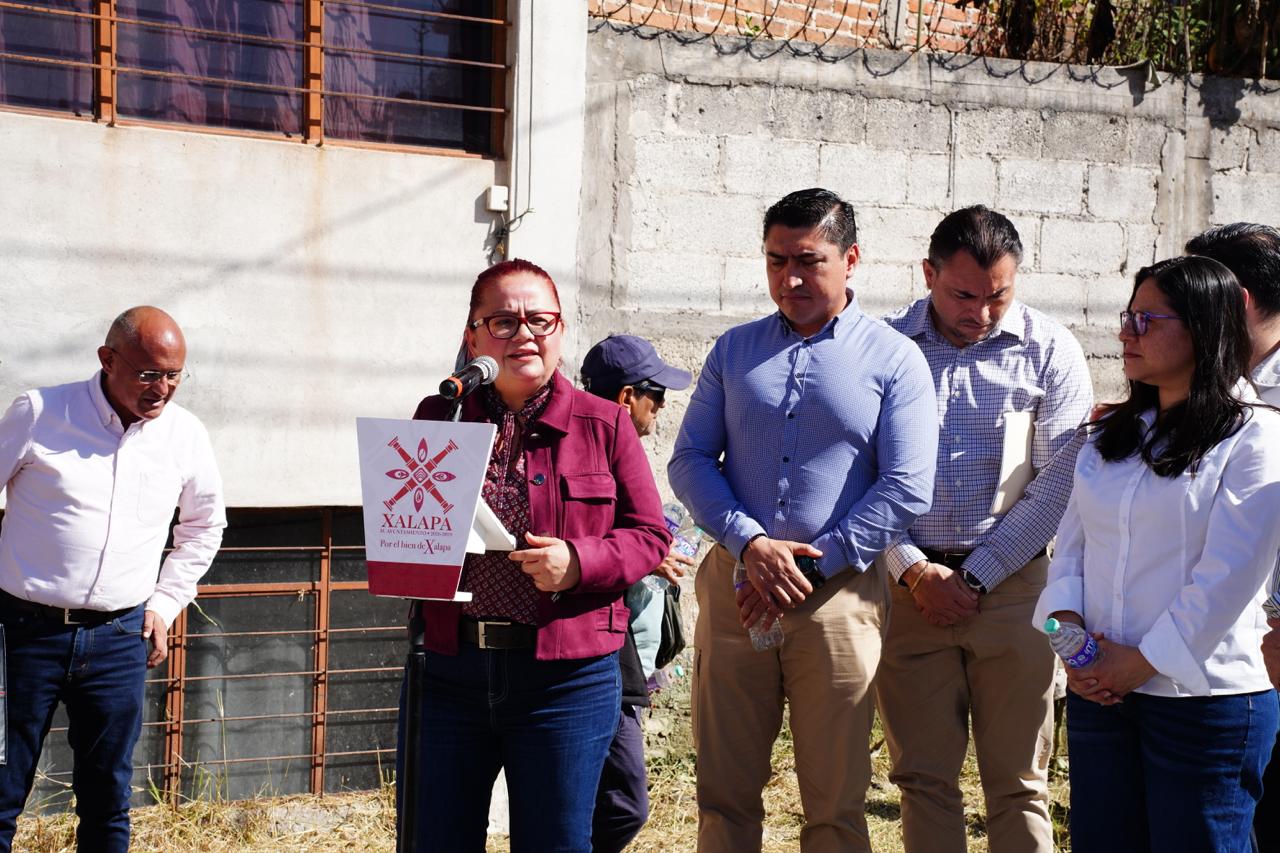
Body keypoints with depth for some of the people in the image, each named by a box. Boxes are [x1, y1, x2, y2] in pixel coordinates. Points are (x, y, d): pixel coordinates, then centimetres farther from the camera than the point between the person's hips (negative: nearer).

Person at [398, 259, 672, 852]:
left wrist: (579, 562, -15)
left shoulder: (604, 424, 2)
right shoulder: (437, 418, 7)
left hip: (566, 680, -2)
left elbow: (649, 535, 3)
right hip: (448, 674, 2)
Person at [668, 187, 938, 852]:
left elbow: (906, 489, -5)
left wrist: (811, 570, -10)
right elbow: (690, 460, 6)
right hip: (733, 588, 3)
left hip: (837, 595, -2)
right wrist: (750, 543, -10)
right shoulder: (735, 350, 11)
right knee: (724, 795, 8)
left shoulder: (894, 360, 2)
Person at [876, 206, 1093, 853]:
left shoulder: (1050, 350, 1)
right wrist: (913, 570, -7)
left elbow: (1059, 482, -2)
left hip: (1011, 582, -1)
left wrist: (976, 578, -6)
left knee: (1018, 784, 3)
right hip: (907, 582, 1)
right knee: (922, 776, 7)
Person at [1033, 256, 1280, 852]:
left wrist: (1142, 662, -13)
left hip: (1202, 697, -6)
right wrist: (1069, 630, -7)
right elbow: (1072, 544, 10)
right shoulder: (1111, 435, 13)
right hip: (1098, 690, 6)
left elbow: (1227, 579, -14)